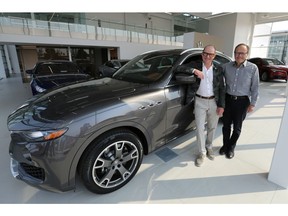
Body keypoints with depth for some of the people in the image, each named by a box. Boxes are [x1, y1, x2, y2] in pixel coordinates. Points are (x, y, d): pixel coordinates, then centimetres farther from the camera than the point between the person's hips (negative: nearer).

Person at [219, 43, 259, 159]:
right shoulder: (226, 66, -1)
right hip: (228, 99, 2)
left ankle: (231, 147, 30)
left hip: (242, 101, -1)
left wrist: (252, 103, -3)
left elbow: (255, 87, -2)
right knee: (226, 125, 12)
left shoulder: (253, 68, -5)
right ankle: (225, 145, 32)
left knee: (237, 127, 11)